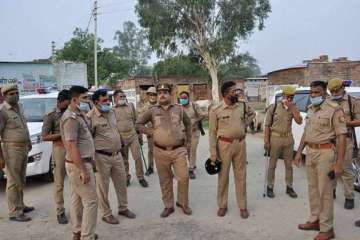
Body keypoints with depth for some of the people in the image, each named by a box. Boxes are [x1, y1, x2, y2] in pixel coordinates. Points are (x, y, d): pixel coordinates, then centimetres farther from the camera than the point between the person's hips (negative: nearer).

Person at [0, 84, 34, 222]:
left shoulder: (18, 107, 9)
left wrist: (29, 143, 23)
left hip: (24, 148, 8)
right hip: (12, 149, -8)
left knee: (21, 180, 17)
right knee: (13, 182, -1)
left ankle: (20, 205, 30)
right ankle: (14, 212, 7)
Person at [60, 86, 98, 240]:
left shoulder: (78, 115, 11)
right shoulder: (71, 118, -20)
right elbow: (72, 147, -25)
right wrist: (83, 170, -25)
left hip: (76, 163, 10)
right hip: (79, 164, -10)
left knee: (77, 199, 17)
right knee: (90, 201, -4)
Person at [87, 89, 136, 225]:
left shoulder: (111, 112, 8)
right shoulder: (91, 117, -14)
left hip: (117, 154, 7)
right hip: (102, 157, -7)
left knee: (121, 182, 15)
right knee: (103, 186, 6)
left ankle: (123, 208, 33)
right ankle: (106, 214, 21)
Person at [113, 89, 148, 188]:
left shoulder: (130, 105, 6)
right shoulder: (112, 109, 0)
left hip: (133, 135, 1)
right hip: (121, 137, -1)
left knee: (137, 157, -1)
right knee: (124, 159, 10)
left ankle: (141, 177, 12)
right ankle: (127, 177, 27)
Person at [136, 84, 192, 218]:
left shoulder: (179, 109, 5)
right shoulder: (152, 111, 2)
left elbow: (188, 123, 19)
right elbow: (139, 123, 7)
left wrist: (188, 140, 14)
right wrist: (151, 132, -3)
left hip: (179, 150, 0)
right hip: (160, 151, 0)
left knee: (183, 177, -2)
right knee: (165, 180, 10)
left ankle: (183, 203, 22)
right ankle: (168, 206, 25)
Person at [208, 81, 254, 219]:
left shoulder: (242, 107, 3)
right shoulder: (216, 110, -8)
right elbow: (212, 132, -6)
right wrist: (213, 153, -9)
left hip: (240, 144, 3)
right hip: (224, 145, -3)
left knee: (241, 176, 10)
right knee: (223, 176, 8)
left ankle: (243, 206, 22)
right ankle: (222, 205, 24)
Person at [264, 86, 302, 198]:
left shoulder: (293, 108, 3)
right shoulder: (273, 107, -6)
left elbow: (299, 121, -12)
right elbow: (267, 125, -6)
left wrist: (292, 107, -16)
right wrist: (266, 140, -11)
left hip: (288, 138, 3)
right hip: (275, 138, -3)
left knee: (289, 165, 12)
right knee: (272, 165, 6)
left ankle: (289, 187, 26)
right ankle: (270, 187, 19)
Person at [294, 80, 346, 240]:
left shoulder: (334, 109, -12)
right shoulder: (310, 109, 11)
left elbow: (341, 136, -15)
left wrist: (339, 163, -19)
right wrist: (299, 151, 15)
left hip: (325, 153, -7)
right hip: (310, 152, 7)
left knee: (325, 191, 0)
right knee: (313, 188, 16)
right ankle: (314, 220, 31)